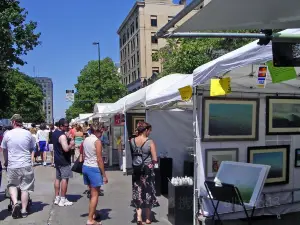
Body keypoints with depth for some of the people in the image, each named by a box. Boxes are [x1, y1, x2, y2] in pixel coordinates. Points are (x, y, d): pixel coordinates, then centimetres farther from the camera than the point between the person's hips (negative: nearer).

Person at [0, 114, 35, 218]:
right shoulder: (28, 134, -3)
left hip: (12, 165, 0)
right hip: (26, 165, 0)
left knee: (12, 185, 19)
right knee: (25, 188, 8)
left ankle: (15, 203, -1)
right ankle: (23, 210, 13)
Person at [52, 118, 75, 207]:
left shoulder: (54, 133, 10)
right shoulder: (62, 135, -22)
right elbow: (66, 149, -30)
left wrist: (68, 142, 12)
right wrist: (71, 144, -11)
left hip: (57, 159, 10)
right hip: (64, 161, -10)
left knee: (58, 178, 14)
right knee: (64, 179, -5)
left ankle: (57, 198, 20)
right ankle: (62, 200, -1)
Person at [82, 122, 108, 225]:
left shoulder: (86, 140, 8)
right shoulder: (97, 141, -15)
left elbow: (84, 156, 14)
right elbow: (99, 160, -17)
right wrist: (104, 175, -12)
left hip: (85, 167, 8)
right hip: (94, 168, -8)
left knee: (92, 192, 21)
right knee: (95, 195, 1)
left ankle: (93, 213, 33)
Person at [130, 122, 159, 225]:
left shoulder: (131, 141, -4)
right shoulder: (150, 142, -14)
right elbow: (155, 159, -13)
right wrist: (152, 163, 5)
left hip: (135, 170, 3)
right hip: (147, 170, -3)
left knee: (137, 192, 12)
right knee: (148, 192, 11)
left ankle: (139, 216, 3)